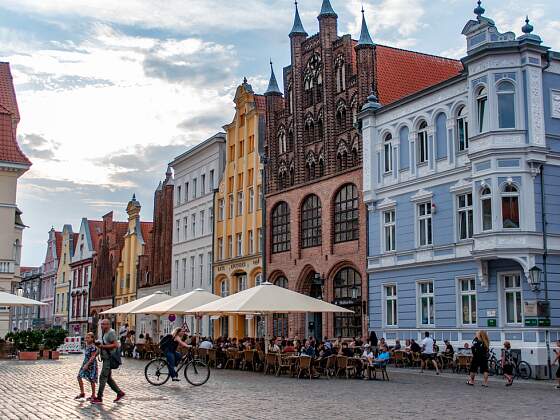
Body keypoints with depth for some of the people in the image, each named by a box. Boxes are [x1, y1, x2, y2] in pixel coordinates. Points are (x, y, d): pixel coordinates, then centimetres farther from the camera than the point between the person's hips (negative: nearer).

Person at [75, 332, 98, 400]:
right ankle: (82, 393, 18)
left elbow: (93, 357, -21)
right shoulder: (86, 345, 7)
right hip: (85, 362, 9)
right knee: (79, 376, 6)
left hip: (91, 364, -9)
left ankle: (93, 395, 10)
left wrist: (87, 364, -25)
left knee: (91, 379, -1)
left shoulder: (93, 347, -18)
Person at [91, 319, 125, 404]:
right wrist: (99, 345, 8)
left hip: (109, 358, -10)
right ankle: (120, 393, 20)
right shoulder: (104, 333, 16)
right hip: (106, 358, 10)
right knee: (108, 378, 12)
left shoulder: (111, 333, -14)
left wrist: (103, 346, -21)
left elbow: (115, 345, -22)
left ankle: (99, 398, -3)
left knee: (103, 377, -8)